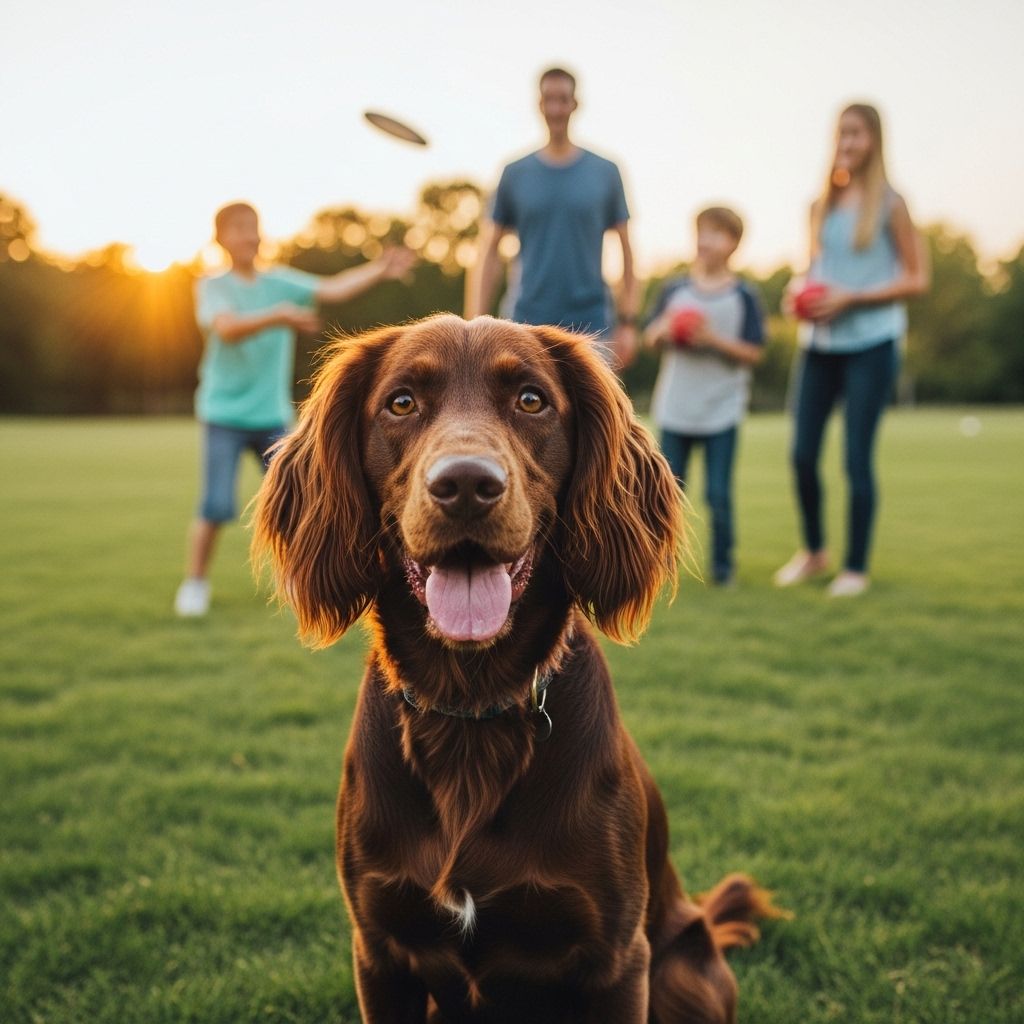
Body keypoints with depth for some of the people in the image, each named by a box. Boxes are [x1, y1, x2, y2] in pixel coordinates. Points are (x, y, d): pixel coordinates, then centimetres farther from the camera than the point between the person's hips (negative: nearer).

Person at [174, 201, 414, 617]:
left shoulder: (280, 281, 6)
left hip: (273, 415, 3)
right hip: (224, 414, -3)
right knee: (216, 506, -9)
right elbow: (227, 328, -23)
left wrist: (379, 270, -19)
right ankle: (195, 582, 12)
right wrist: (276, 317, -38)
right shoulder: (212, 287, -3)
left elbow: (333, 288, -6)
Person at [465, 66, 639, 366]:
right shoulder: (515, 173, 6)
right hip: (528, 322, 1)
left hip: (590, 328, 0)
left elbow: (627, 254, 7)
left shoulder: (605, 172, 6)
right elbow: (488, 255, 5)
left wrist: (627, 322, -1)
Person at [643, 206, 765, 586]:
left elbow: (753, 353, -5)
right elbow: (650, 336, 11)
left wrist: (716, 339, -18)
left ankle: (723, 563, 13)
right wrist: (663, 329, -11)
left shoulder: (743, 296, -2)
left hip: (722, 410, -2)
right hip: (676, 408, 2)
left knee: (718, 494, -1)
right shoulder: (674, 289, 4)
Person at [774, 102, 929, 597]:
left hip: (870, 343, -4)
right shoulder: (821, 205, 12)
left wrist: (851, 298, -14)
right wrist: (799, 294, 0)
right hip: (820, 342, 5)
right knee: (802, 454, 3)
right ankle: (813, 551, 24)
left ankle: (856, 568, 10)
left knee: (857, 458, -3)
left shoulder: (889, 204, -2)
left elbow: (917, 279, -3)